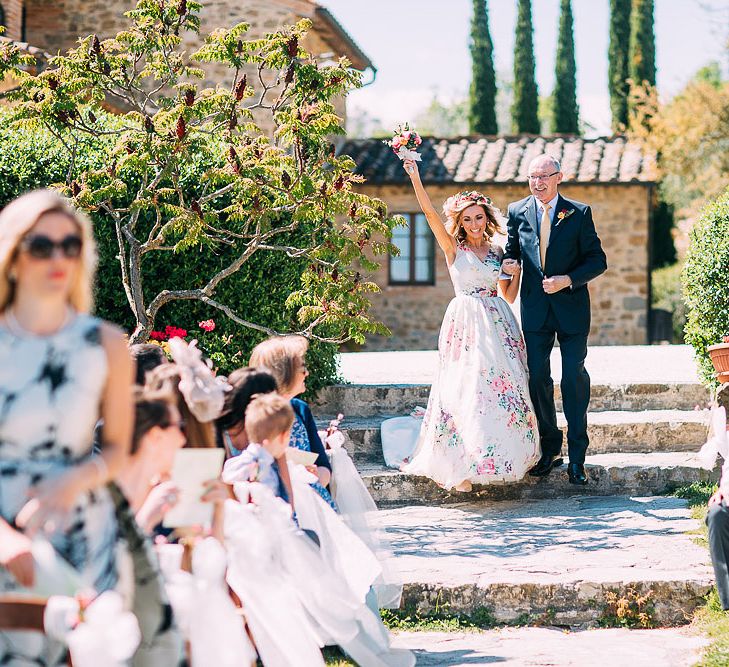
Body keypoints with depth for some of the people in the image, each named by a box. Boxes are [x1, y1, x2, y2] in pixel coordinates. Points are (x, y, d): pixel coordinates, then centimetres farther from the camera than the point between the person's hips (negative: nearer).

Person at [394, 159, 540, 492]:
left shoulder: (497, 251, 14)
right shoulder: (453, 248, 3)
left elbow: (509, 295, 16)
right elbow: (429, 212, -9)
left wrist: (516, 268, 3)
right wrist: (414, 177, -19)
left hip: (497, 323, 4)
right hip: (466, 323, -4)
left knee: (505, 385, 1)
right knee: (467, 390, -9)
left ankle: (507, 455, 11)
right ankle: (465, 464, -8)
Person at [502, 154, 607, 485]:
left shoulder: (579, 213, -4)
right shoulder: (517, 212, 4)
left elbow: (597, 260, -4)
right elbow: (512, 251, 14)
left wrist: (569, 279, -18)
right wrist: (509, 264, -9)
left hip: (571, 307, -3)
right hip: (535, 309, 3)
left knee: (574, 378, -2)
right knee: (537, 378, 5)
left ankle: (577, 457, 6)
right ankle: (550, 449, 20)